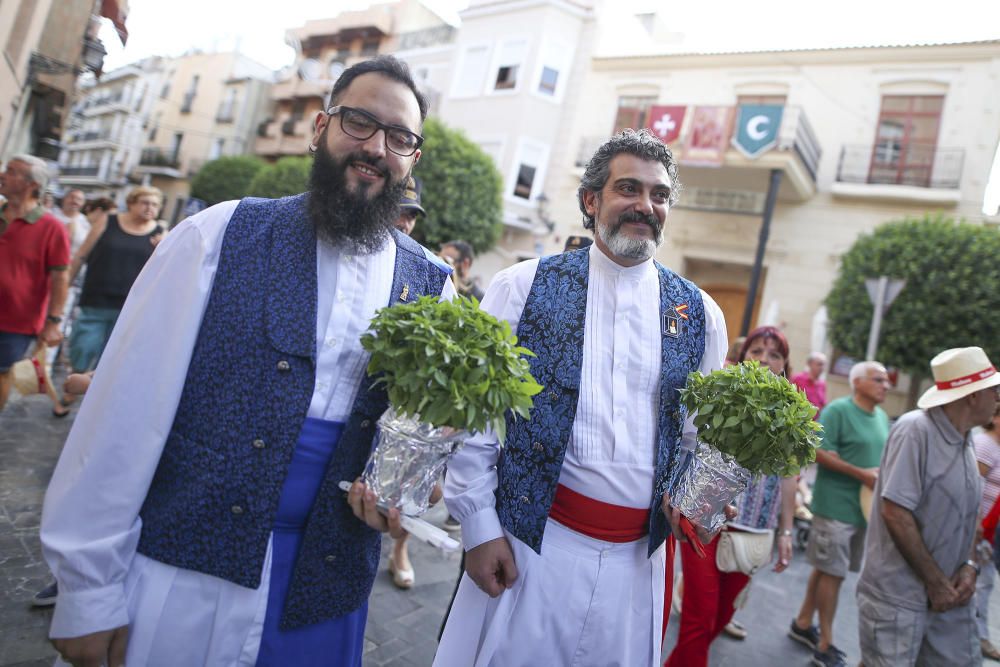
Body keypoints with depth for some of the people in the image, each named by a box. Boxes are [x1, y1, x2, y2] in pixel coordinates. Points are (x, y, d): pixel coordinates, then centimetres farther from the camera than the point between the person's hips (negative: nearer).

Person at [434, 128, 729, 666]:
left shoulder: (700, 314, 4)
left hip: (638, 556, 3)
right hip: (530, 538, -2)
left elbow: (701, 432, 13)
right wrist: (479, 527, -6)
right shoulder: (524, 285, -4)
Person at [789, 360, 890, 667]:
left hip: (865, 506, 8)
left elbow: (882, 457, 22)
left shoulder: (882, 417, 13)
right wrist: (862, 474, -20)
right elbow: (820, 452, -17)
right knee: (833, 573, -1)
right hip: (836, 505, -7)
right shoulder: (838, 410, -12)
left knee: (827, 569, 16)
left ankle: (803, 624, 30)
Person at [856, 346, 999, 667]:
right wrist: (935, 581, -14)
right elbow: (894, 511, -22)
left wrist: (970, 566, -1)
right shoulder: (915, 430, -19)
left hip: (949, 595, 8)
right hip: (897, 595, -8)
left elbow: (967, 515, 16)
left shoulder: (965, 442, 8)